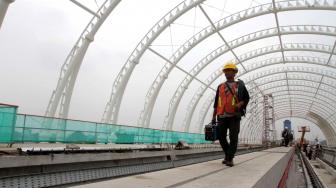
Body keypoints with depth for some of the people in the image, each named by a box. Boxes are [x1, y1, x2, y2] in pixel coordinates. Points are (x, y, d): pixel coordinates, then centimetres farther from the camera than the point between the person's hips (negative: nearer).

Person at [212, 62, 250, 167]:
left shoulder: (240, 85, 7)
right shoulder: (220, 86, 15)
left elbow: (247, 97, 10)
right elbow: (216, 102, 16)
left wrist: (240, 104, -11)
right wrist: (214, 116, 12)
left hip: (234, 116, -3)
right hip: (222, 116, 3)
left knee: (233, 137, -6)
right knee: (221, 136, 3)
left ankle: (230, 158, 2)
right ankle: (227, 155, 23)